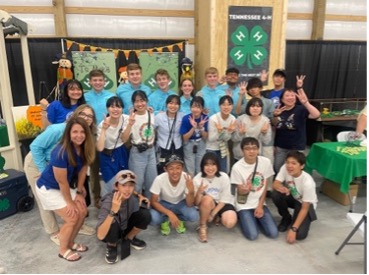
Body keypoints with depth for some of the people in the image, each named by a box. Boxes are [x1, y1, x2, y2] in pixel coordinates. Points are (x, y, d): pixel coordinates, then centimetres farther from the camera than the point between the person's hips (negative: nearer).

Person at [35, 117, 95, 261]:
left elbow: (82, 170, -1)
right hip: (48, 188, -7)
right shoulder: (61, 152, -34)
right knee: (72, 218, -8)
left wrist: (79, 193, 0)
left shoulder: (84, 148, -13)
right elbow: (62, 181, -26)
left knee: (82, 212, 6)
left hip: (67, 187, 7)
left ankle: (70, 243, 29)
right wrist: (70, 202, -15)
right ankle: (63, 250, 17)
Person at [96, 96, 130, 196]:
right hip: (108, 156, -4)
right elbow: (100, 148, -27)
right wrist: (104, 129, -33)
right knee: (112, 186, -2)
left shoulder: (126, 119, -11)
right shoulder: (103, 124, -19)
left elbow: (124, 139, -7)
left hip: (122, 154, 4)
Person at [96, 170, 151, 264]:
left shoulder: (129, 196, -19)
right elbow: (100, 236, -44)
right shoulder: (108, 202, -35)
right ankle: (112, 246, -5)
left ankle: (129, 238, 6)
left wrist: (140, 196, -7)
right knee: (113, 223, -37)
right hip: (110, 233, -4)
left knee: (145, 215, -20)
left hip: (125, 227, 5)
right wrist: (113, 211, -54)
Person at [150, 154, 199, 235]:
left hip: (180, 203, 1)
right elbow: (153, 202, -21)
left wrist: (191, 191, -45)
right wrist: (169, 213, -34)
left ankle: (179, 219, 8)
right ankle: (165, 220, 7)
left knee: (194, 216, -28)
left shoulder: (187, 178, -28)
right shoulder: (159, 179, -30)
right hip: (164, 203, -1)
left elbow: (190, 205, -25)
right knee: (154, 219, -31)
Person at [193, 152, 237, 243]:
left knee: (230, 223, -28)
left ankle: (218, 217, 8)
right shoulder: (197, 179, -19)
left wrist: (213, 214, -17)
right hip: (207, 205, 0)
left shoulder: (224, 177, -19)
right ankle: (202, 226, -12)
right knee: (207, 199, -36)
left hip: (222, 204, 1)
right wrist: (199, 192, -38)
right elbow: (196, 203, -18)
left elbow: (224, 199, -12)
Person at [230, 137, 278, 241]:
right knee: (253, 235, -16)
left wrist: (260, 206, -6)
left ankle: (256, 218, 18)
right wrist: (245, 190, -35)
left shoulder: (266, 162, -10)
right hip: (244, 205, -3)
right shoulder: (237, 167, -19)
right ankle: (244, 217, 14)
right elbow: (240, 192, -10)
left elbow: (265, 187, 0)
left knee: (273, 233, -9)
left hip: (260, 203, 3)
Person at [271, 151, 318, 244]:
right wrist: (281, 188, -48)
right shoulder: (285, 168, -23)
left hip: (306, 204, -4)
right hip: (292, 197, 4)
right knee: (275, 194, -30)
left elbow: (304, 208, -27)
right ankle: (287, 218, -1)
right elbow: (275, 184, -22)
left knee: (299, 234, -25)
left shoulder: (307, 182, -33)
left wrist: (293, 229, -30)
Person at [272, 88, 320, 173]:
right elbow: (274, 127, 10)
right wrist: (275, 116, -10)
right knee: (277, 169, 16)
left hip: (296, 147, -4)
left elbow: (316, 115, -28)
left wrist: (305, 102, -41)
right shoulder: (279, 111, 1)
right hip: (280, 147, 4)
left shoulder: (300, 109, -12)